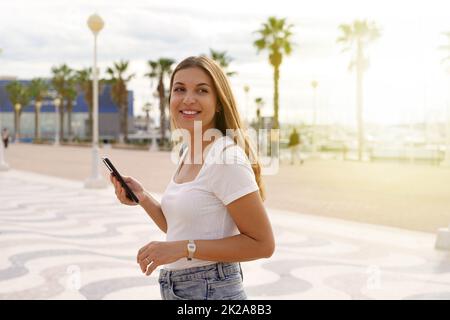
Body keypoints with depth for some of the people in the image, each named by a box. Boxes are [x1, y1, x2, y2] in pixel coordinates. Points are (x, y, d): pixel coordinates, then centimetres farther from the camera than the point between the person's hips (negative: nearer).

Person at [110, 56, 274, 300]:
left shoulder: (226, 157, -18)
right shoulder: (189, 153, 6)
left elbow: (262, 244, -19)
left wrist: (186, 248, -22)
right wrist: (142, 198, 0)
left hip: (211, 291, -8)